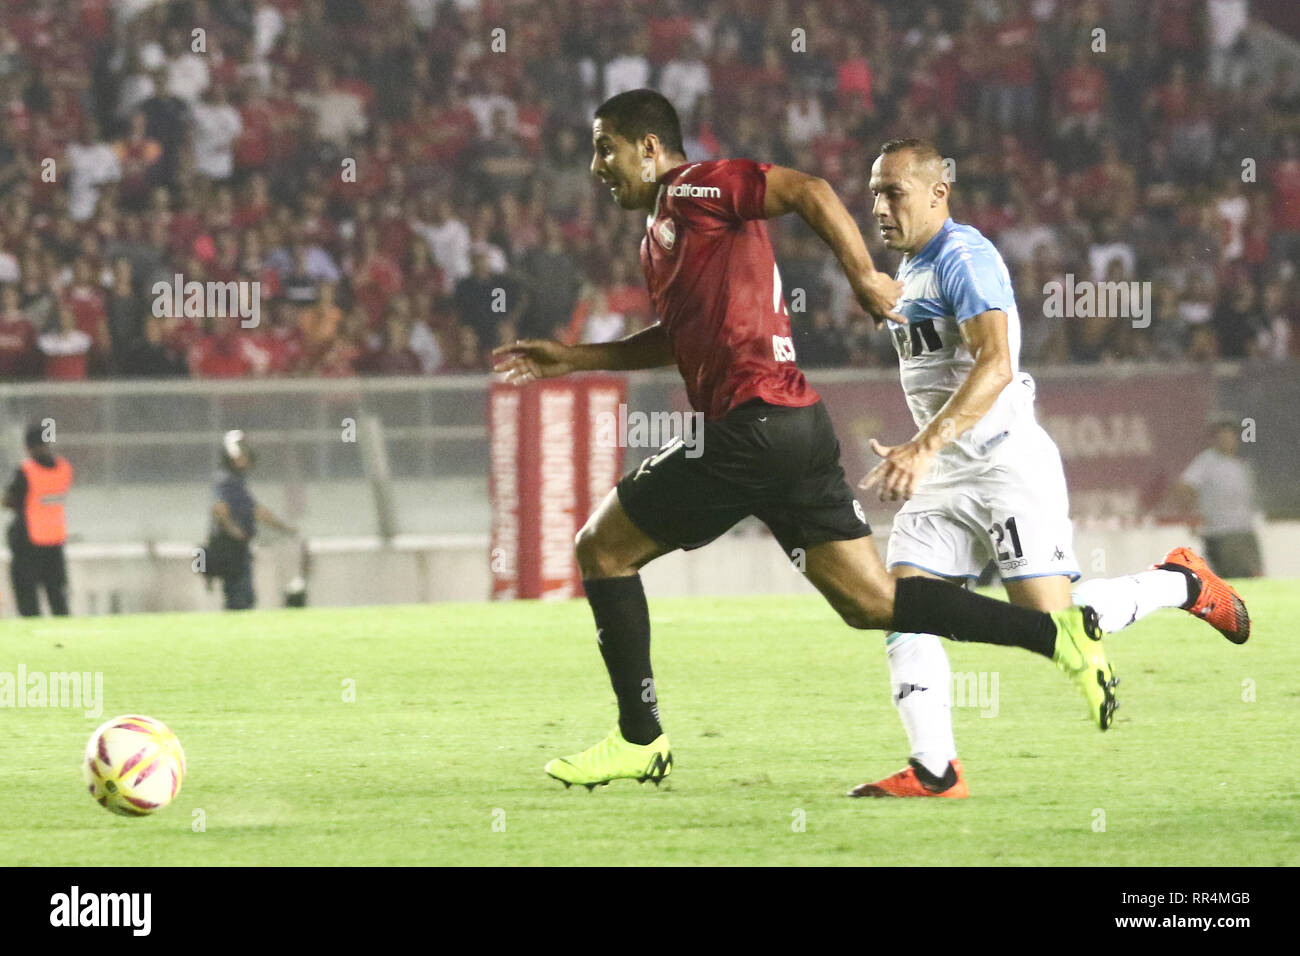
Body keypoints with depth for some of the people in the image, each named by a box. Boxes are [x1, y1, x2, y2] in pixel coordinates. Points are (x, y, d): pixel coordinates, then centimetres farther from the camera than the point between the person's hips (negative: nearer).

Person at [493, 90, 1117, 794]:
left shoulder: (691, 188, -3)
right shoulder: (661, 234, 25)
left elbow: (807, 191, -13)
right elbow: (681, 339, 37)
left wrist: (863, 275, -14)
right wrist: (572, 359, 34)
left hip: (754, 422, -10)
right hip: (796, 430, 10)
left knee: (601, 547, 2)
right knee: (871, 603, 5)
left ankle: (639, 739, 5)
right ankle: (1059, 634, -3)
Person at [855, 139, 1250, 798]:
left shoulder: (962, 257, -15)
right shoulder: (909, 268, 16)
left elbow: (995, 365, -28)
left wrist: (924, 447, -37)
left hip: (1008, 464, -9)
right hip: (945, 473, 9)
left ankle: (1179, 583, 11)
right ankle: (934, 770, -7)